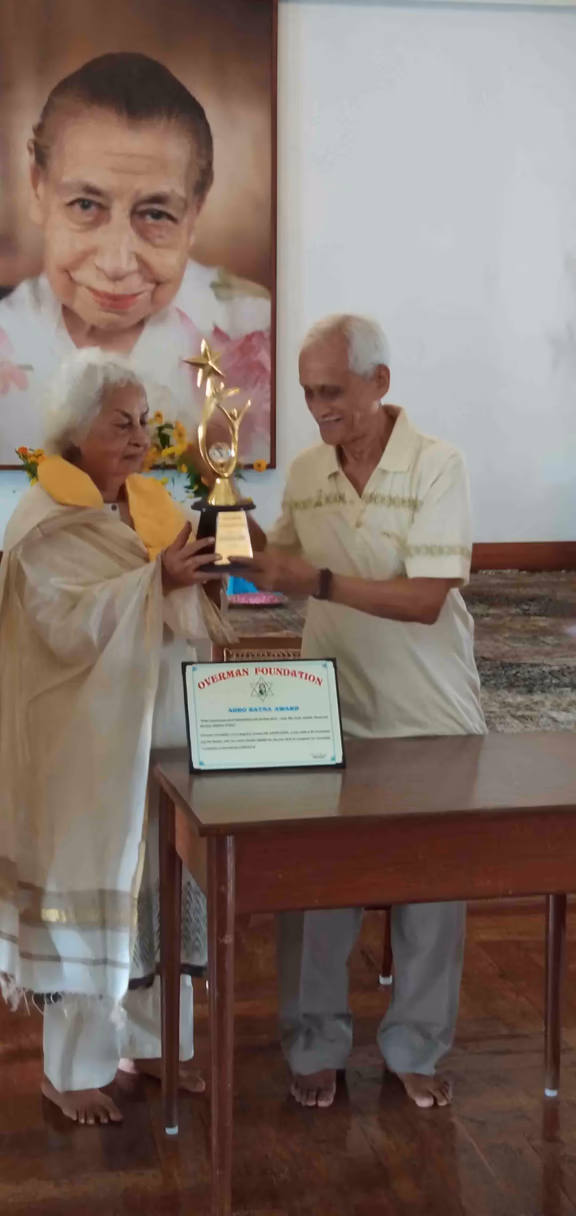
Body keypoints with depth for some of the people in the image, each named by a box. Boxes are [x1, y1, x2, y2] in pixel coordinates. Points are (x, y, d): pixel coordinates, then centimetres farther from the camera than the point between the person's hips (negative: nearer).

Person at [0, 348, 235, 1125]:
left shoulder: (153, 505, 9)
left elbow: (193, 616, 11)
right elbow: (69, 627, -22)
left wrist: (206, 578, -10)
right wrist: (156, 579, -28)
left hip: (161, 733, 7)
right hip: (89, 745, -7)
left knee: (160, 887, 13)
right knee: (88, 893, 1)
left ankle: (149, 1040, 29)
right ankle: (70, 1068, 16)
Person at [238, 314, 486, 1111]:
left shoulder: (436, 466, -14)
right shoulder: (304, 473, 2)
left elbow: (425, 599, -21)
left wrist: (316, 581, -28)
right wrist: (248, 544, -7)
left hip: (430, 720, -3)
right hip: (330, 716, 3)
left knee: (432, 891, 9)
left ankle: (417, 1049, 27)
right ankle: (316, 1047, 24)